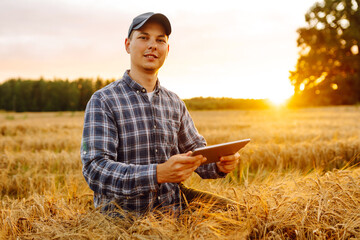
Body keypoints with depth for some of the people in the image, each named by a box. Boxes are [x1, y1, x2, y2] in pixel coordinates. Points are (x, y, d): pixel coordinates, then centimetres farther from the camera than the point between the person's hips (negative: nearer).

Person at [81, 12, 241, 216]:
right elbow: (95, 169, -19)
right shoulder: (103, 101, -8)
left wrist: (220, 165, -9)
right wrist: (159, 173, -34)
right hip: (125, 214, -4)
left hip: (174, 207, 5)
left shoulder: (175, 103, 11)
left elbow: (196, 151, 16)